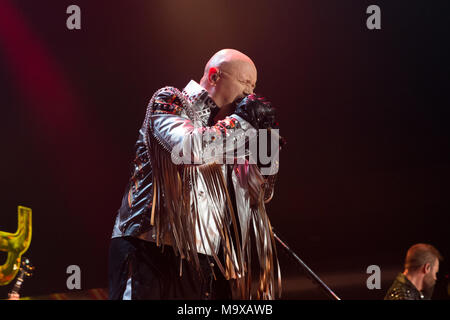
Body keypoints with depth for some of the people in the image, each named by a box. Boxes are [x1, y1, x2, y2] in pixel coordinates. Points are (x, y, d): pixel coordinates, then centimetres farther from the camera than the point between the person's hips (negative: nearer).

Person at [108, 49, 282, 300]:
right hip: (154, 249, -7)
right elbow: (190, 147, -20)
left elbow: (261, 194, 23)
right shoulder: (170, 102, 2)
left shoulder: (227, 134, 20)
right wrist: (241, 120, -9)